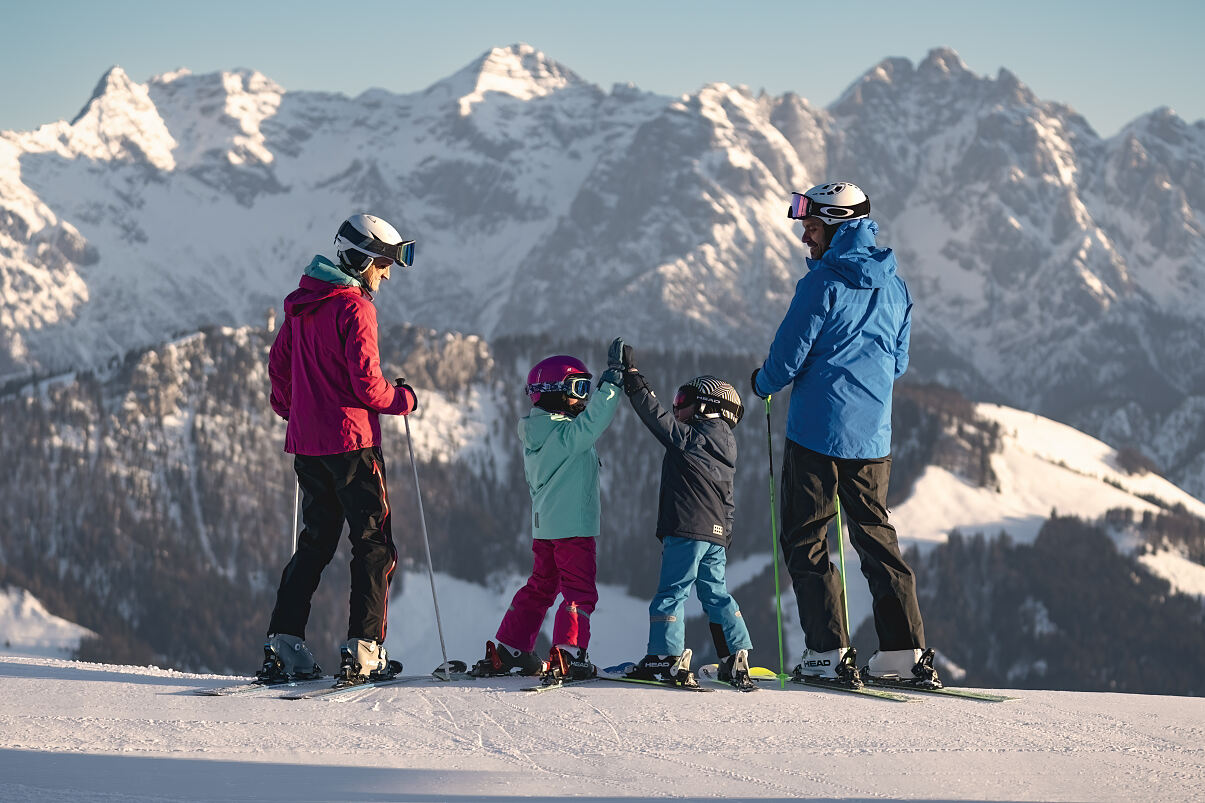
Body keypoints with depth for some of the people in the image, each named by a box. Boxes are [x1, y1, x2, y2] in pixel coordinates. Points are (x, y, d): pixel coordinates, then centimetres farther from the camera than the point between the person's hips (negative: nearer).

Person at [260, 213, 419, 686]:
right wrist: (404, 399, 0)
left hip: (306, 442, 8)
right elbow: (367, 384, -17)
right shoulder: (354, 309, -13)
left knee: (315, 543, 14)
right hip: (351, 442, -8)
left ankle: (283, 645, 7)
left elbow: (278, 364, 19)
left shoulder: (301, 306, 11)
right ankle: (363, 650, -8)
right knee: (374, 545, 0)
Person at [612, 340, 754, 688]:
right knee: (716, 593, 12)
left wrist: (631, 374, -8)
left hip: (687, 529, -8)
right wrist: (723, 541, 27)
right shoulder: (726, 449, 19)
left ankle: (667, 657, -12)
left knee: (671, 591, -6)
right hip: (717, 533, 8)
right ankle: (736, 658, 6)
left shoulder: (690, 438, -6)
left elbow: (657, 417, -10)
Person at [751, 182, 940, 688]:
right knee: (875, 536, 13)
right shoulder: (895, 287, 9)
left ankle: (829, 652, -4)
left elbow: (787, 358, -11)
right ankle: (906, 652, 5)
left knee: (804, 540, 3)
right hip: (873, 437, 6)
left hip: (817, 432, -6)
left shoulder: (823, 283, -12)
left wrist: (762, 382, 10)